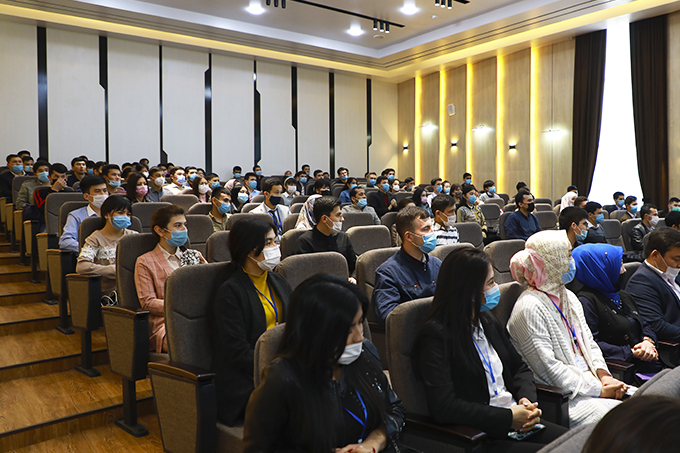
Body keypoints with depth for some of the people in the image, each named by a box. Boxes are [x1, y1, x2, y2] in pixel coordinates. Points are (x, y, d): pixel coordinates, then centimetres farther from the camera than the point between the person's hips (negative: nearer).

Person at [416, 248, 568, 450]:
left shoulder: (487, 321, 11)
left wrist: (527, 399, -1)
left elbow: (519, 367, 21)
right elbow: (443, 407, -21)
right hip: (476, 437, -8)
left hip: (517, 423, 8)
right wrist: (508, 417, -18)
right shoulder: (436, 335, -15)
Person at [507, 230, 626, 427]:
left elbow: (589, 343, 17)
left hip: (588, 380, 8)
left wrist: (604, 375, -2)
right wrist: (597, 390, -15)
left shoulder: (569, 297, 14)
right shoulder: (530, 307, -16)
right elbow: (547, 368, -19)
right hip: (555, 396, -8)